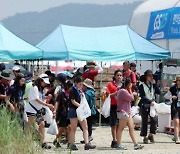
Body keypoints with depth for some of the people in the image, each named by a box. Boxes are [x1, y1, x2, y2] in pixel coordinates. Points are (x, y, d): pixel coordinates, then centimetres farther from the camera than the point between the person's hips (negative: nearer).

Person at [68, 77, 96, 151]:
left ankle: (87, 144, -4)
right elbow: (73, 101, -15)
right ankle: (71, 144, 6)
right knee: (73, 128, -1)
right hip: (74, 110, -7)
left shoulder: (80, 91, 14)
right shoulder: (72, 91, -9)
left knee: (85, 127, -1)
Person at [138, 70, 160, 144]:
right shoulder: (142, 86, -3)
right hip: (144, 105, -3)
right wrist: (150, 101, -21)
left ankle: (151, 135, 4)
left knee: (154, 120, -12)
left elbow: (158, 92, -2)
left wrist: (154, 83, -4)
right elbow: (142, 97, -10)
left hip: (152, 105, 3)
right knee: (144, 122, 0)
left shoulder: (153, 85, 12)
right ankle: (145, 137, 10)